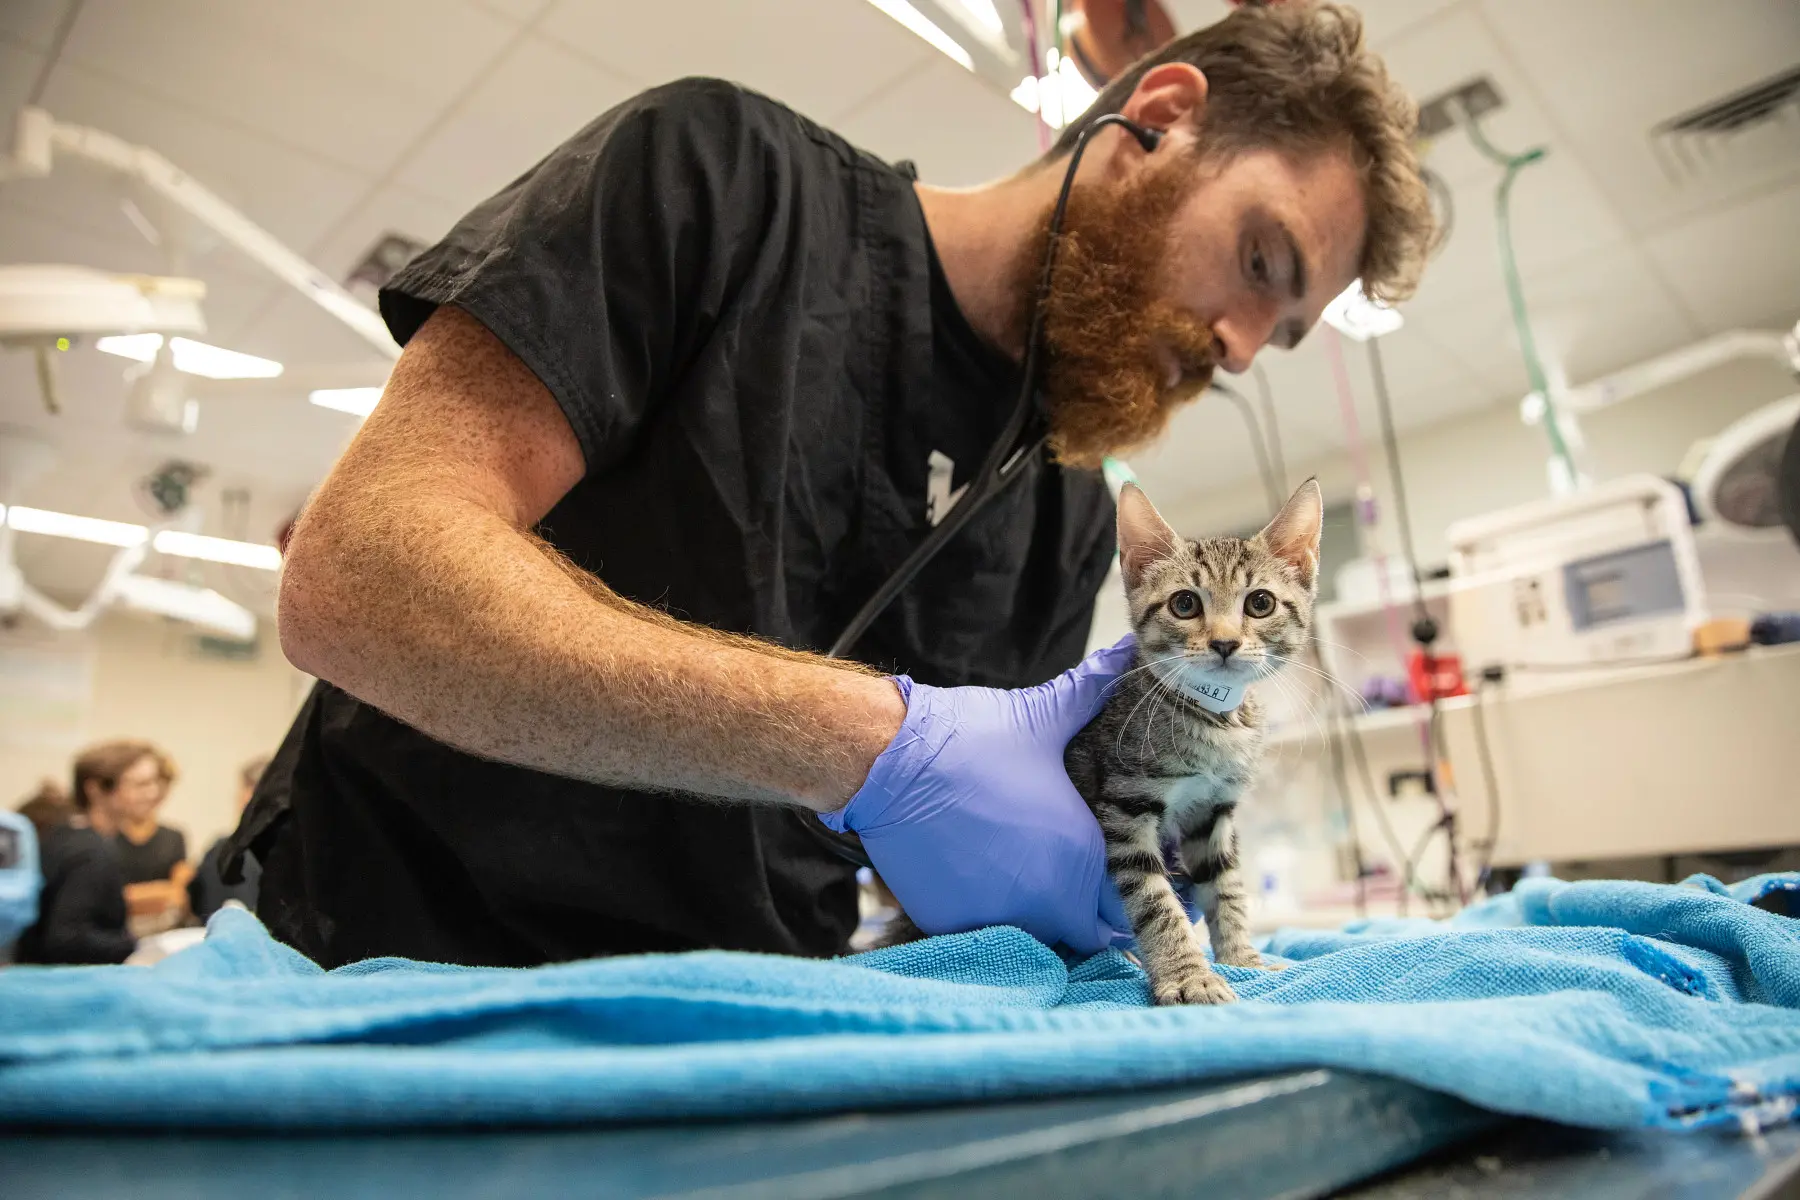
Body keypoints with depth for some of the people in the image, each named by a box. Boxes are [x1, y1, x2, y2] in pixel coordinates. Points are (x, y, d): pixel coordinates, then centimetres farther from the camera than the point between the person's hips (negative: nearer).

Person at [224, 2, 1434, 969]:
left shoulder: (1072, 514, 5)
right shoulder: (729, 173, -9)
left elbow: (991, 860, 10)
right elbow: (351, 576, -19)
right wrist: (874, 742, -26)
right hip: (392, 951, -4)